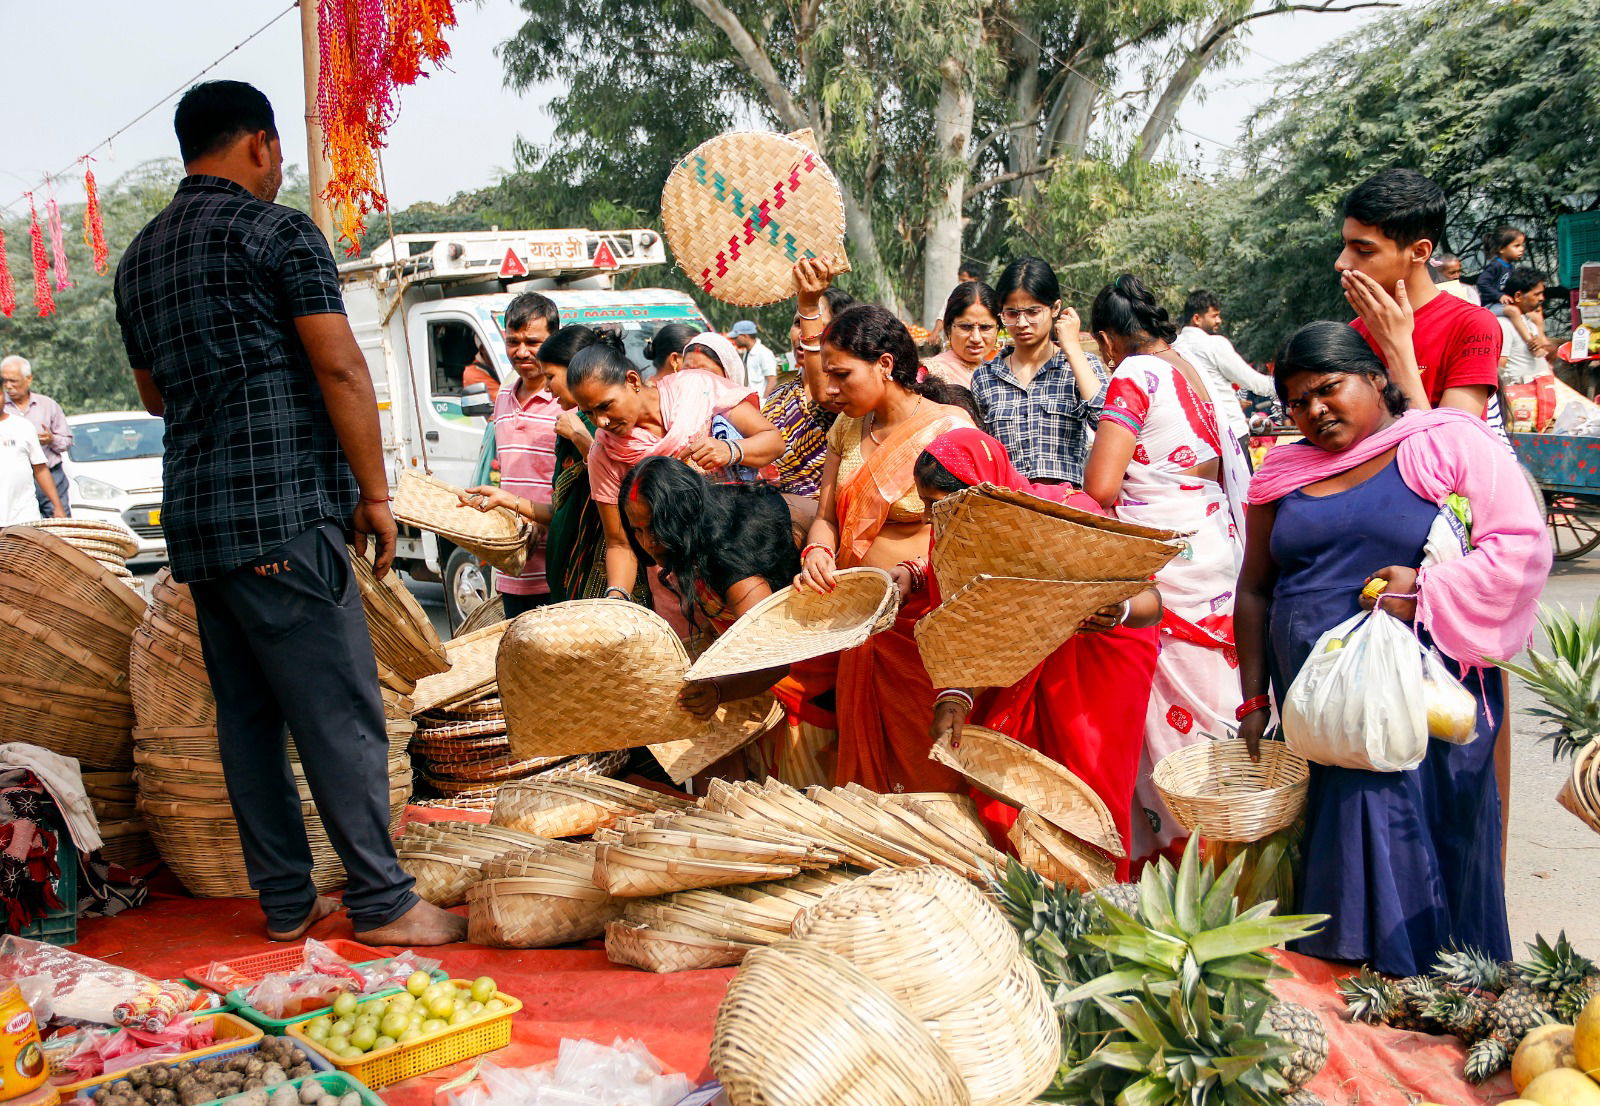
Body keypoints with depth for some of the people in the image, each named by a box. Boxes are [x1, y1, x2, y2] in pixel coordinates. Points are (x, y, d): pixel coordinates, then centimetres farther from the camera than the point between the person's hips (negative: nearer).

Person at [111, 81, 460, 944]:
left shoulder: (138, 258, 19)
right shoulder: (277, 231, -5)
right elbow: (341, 368, -12)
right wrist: (374, 492, -7)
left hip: (194, 517, 8)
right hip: (281, 511, -8)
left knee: (247, 713, 10)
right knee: (339, 712, -4)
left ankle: (286, 901, 16)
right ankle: (382, 903, 0)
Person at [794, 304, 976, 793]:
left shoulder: (949, 428, -11)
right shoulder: (847, 429, 10)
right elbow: (826, 514, 13)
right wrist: (817, 552, -9)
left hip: (922, 621, -6)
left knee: (928, 768, 0)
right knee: (864, 748, 15)